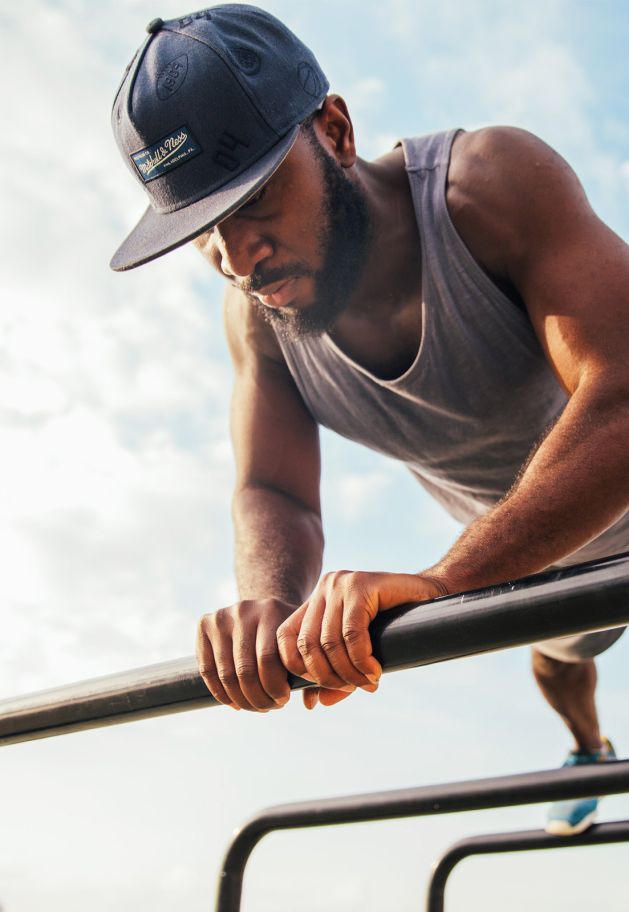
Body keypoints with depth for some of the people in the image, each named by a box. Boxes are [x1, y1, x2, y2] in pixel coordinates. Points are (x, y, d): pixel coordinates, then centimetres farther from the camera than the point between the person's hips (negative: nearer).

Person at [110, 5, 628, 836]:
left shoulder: (492, 182, -41)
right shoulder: (255, 312, -25)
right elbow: (271, 493, -24)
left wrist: (443, 583, -65)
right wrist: (272, 601, -50)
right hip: (512, 542, 6)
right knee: (560, 659, 31)